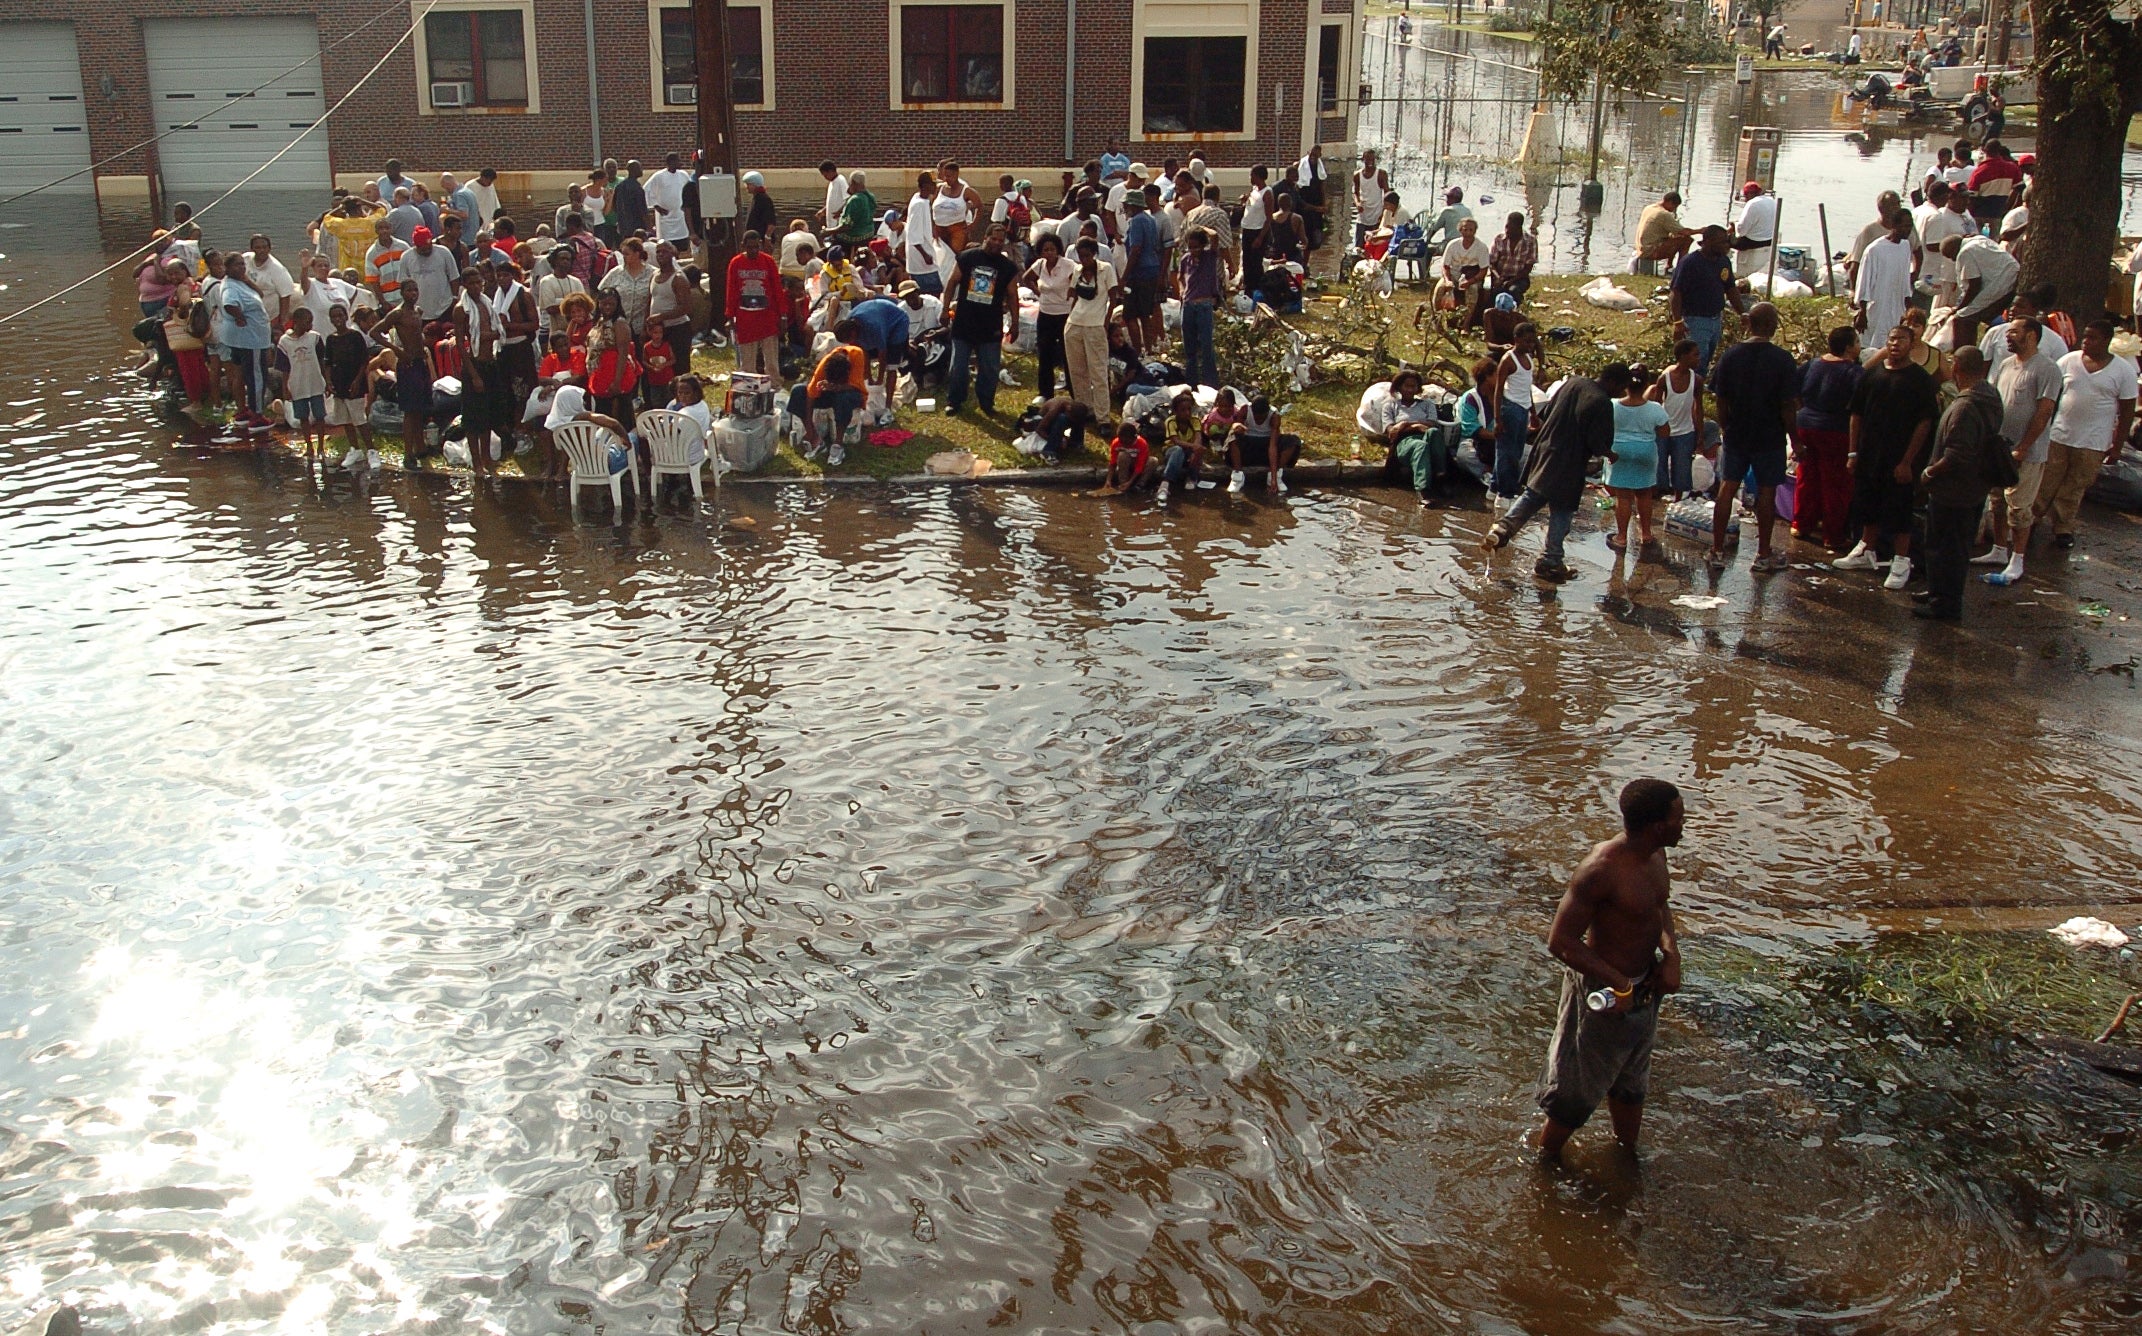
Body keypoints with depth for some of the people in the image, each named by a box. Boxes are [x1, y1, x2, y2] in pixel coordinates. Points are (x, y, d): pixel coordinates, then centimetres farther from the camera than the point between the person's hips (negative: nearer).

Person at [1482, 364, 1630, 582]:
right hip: (1568, 467, -7)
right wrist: (1609, 454, 1)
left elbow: (1548, 412, 13)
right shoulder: (1602, 404, -20)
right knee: (1562, 512, 5)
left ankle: (1501, 530, 8)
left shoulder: (1573, 383, 3)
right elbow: (1599, 444, -19)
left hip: (1546, 452, 7)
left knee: (1531, 498, 21)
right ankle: (1550, 562, 13)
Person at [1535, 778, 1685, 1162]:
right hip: (1605, 992, -8)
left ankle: (1628, 1153, 50)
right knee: (1580, 1090, 12)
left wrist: (1672, 954, -4)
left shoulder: (1655, 853, -5)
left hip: (1645, 987, 8)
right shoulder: (1601, 870, -31)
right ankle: (1546, 1160, 34)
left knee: (1632, 1081, 28)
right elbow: (1561, 941, -27)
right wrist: (1619, 985, -23)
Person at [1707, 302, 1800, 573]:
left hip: (1736, 436, 3)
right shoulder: (1782, 360, -13)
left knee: (1727, 489, 9)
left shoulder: (1730, 355, -4)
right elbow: (1788, 406, -13)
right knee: (1767, 493, 7)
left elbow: (1720, 400, 1)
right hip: (1770, 438, -3)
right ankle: (1763, 556, 16)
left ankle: (1717, 551, 11)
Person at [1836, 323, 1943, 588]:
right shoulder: (1871, 374, 7)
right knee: (1868, 506, 15)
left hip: (1900, 460, -5)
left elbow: (1925, 422, -9)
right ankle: (1867, 552, 31)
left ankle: (1901, 563, 9)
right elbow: (1857, 414, 10)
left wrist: (1907, 461, -14)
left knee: (1898, 511, -1)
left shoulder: (1920, 378, -6)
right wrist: (1854, 452, 5)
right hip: (1869, 455, 5)